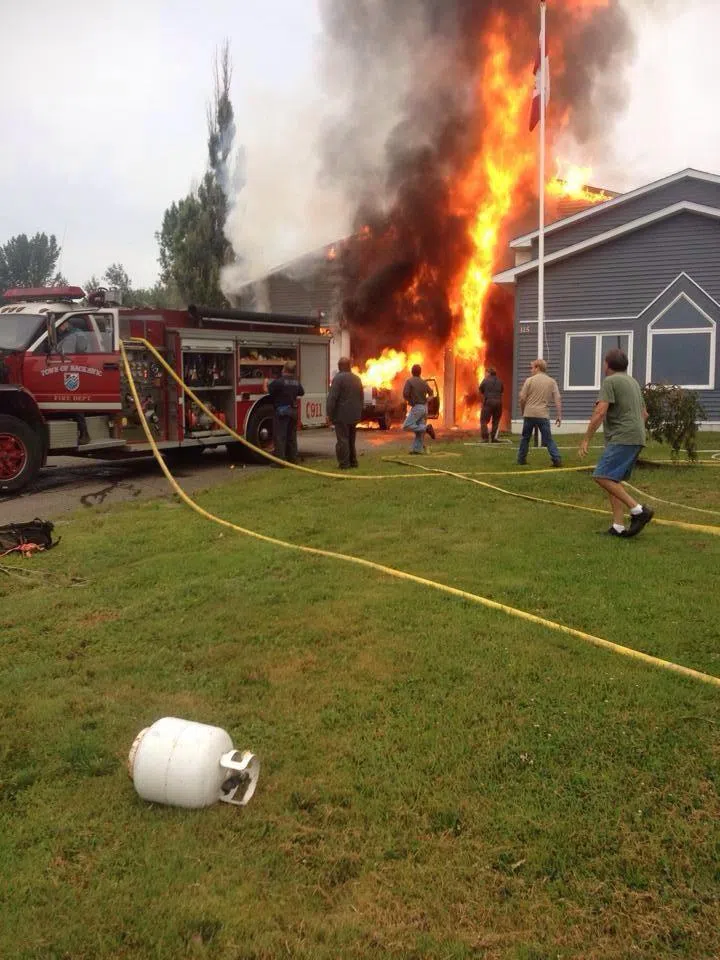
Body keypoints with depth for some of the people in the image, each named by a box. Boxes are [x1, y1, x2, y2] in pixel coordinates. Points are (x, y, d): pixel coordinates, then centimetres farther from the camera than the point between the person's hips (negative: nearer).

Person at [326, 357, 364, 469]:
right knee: (351, 439, 17)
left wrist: (330, 414, -12)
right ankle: (353, 461, 21)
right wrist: (359, 412, 21)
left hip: (342, 415, -7)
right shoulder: (357, 378, 10)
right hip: (354, 416, 7)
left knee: (342, 439, -3)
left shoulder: (338, 378, -14)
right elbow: (362, 397, 16)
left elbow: (332, 398, -17)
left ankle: (344, 463, -3)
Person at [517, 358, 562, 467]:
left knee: (525, 437, 13)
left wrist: (522, 412, 13)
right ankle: (557, 459, -4)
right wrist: (559, 416, 3)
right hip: (543, 414, 1)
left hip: (529, 414, -1)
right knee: (548, 439, 6)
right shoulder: (552, 382, 6)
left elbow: (522, 398, -3)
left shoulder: (530, 380, -2)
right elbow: (558, 400, 0)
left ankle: (521, 459, 19)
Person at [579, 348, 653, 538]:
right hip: (636, 438, 9)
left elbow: (599, 412, -16)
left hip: (622, 438, -9)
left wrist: (586, 439, -12)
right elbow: (644, 413, 30)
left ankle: (638, 510, -17)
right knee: (612, 480, 10)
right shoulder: (633, 382, 22)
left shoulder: (610, 381, -6)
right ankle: (618, 526, 3)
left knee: (602, 477, -14)